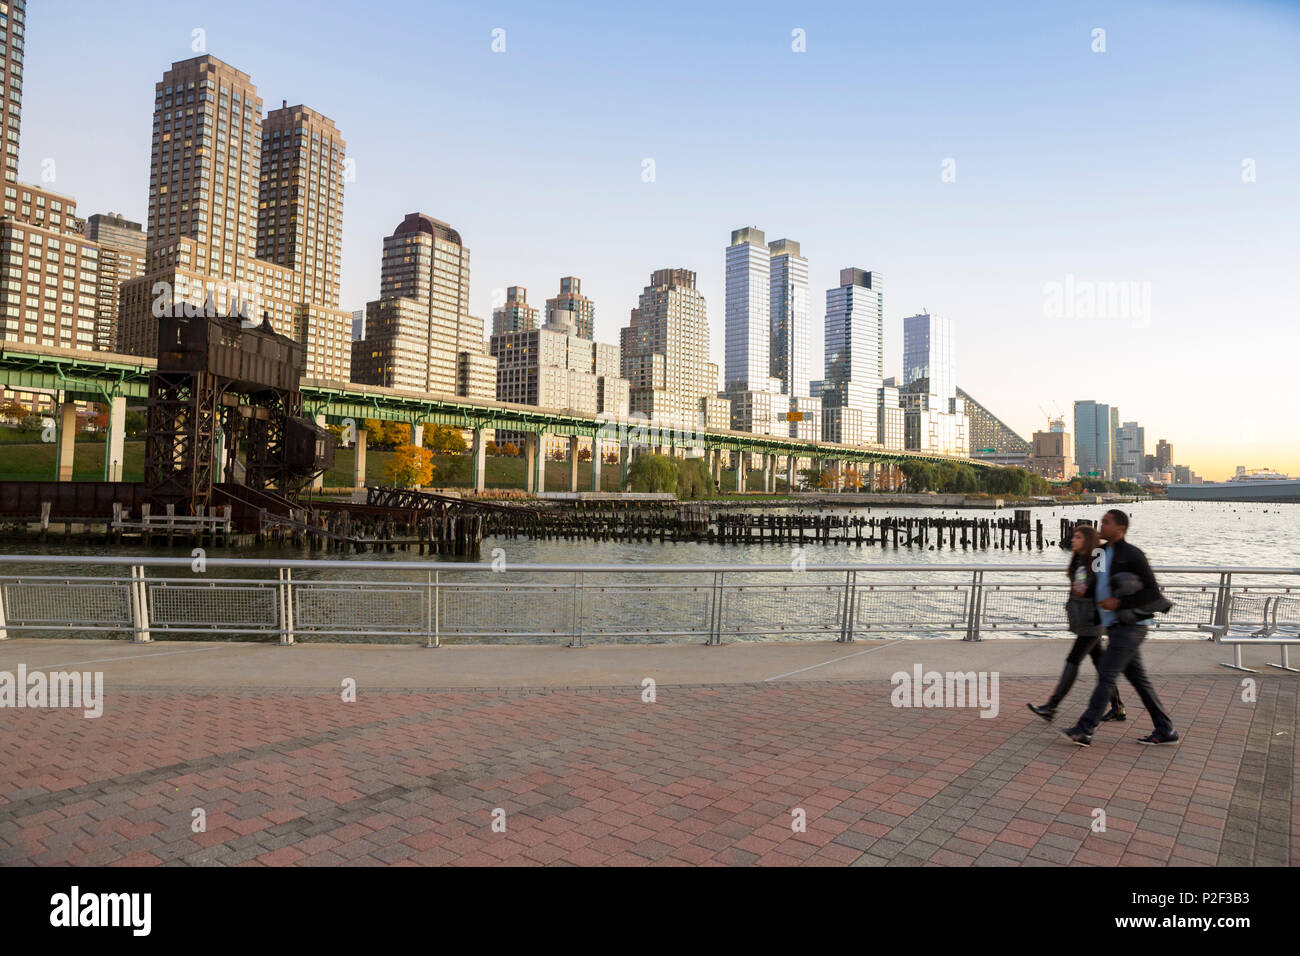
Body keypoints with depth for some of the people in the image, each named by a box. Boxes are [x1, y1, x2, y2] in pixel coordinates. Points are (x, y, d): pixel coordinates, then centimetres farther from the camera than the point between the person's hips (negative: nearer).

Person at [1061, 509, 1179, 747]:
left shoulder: (1132, 555, -13)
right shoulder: (1102, 553, 12)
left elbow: (1153, 593, -16)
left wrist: (1119, 603, -21)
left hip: (1130, 626, -9)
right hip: (1115, 626, 9)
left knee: (1107, 675, -9)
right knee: (1138, 678, 12)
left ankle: (1084, 730, -7)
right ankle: (1164, 730, 21)